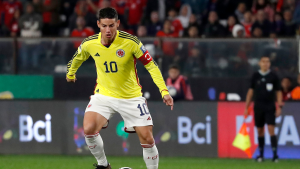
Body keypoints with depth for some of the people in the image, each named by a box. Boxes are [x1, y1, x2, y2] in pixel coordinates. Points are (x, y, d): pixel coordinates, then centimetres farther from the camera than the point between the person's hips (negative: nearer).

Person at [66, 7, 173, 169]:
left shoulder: (130, 42, -19)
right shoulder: (89, 44, -11)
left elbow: (151, 65, -12)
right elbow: (77, 58, 13)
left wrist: (164, 91, -21)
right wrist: (70, 73, 31)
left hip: (131, 96, -1)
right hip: (103, 94, 1)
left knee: (147, 138, -6)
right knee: (89, 129, -22)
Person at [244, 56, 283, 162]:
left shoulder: (273, 77, 1)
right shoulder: (255, 76, 6)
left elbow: (278, 92, 5)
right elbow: (250, 91, 10)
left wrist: (279, 107, -4)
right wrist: (246, 107, 8)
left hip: (270, 108, -2)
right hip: (258, 108, 2)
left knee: (271, 130, -12)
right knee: (260, 131, 6)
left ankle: (275, 154, -12)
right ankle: (261, 155, 14)